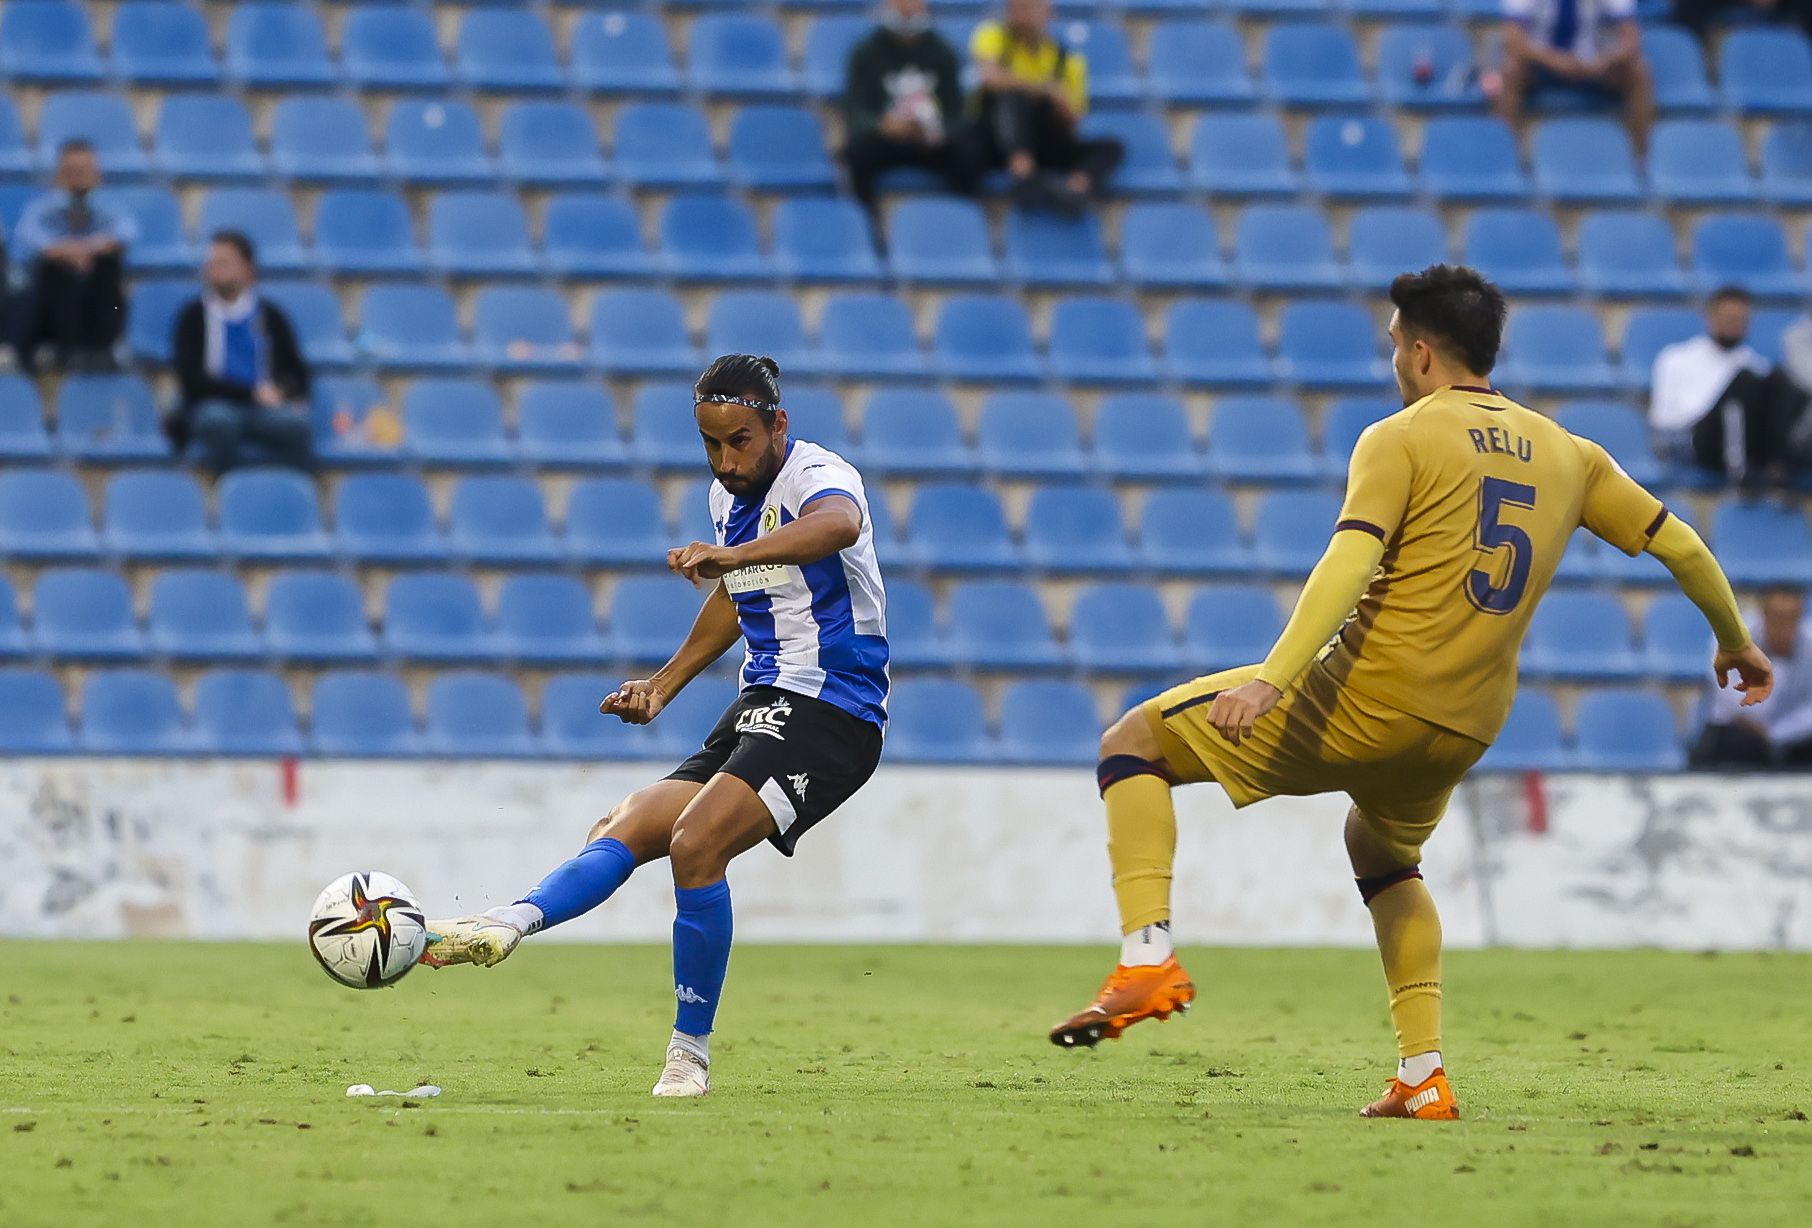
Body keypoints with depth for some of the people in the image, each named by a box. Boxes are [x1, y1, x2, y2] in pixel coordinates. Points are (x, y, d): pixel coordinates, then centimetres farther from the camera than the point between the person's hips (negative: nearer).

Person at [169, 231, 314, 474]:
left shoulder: (269, 317, 15)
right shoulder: (193, 317, 9)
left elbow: (297, 374, 15)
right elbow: (193, 380, -1)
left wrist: (282, 391, -9)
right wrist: (251, 393, -10)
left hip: (266, 408, 1)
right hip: (215, 406, -1)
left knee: (296, 425, -33)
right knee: (218, 421, -39)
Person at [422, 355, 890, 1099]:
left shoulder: (818, 477, -15)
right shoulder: (729, 496, 12)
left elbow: (837, 525, -41)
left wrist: (731, 554, -57)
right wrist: (663, 686, 27)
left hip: (829, 711, -10)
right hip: (761, 706, 10)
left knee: (695, 841, -24)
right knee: (622, 833, -4)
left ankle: (690, 1053, -16)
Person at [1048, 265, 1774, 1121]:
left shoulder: (1401, 440, -5)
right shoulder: (1565, 456, 12)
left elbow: (1350, 561, -20)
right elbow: (1678, 545, 18)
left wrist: (1272, 678, -29)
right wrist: (1735, 641, 36)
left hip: (1366, 697, -6)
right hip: (1467, 729, 7)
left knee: (1133, 742, 4)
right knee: (1382, 853, 36)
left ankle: (1148, 957, -15)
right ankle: (1422, 1075, 23)